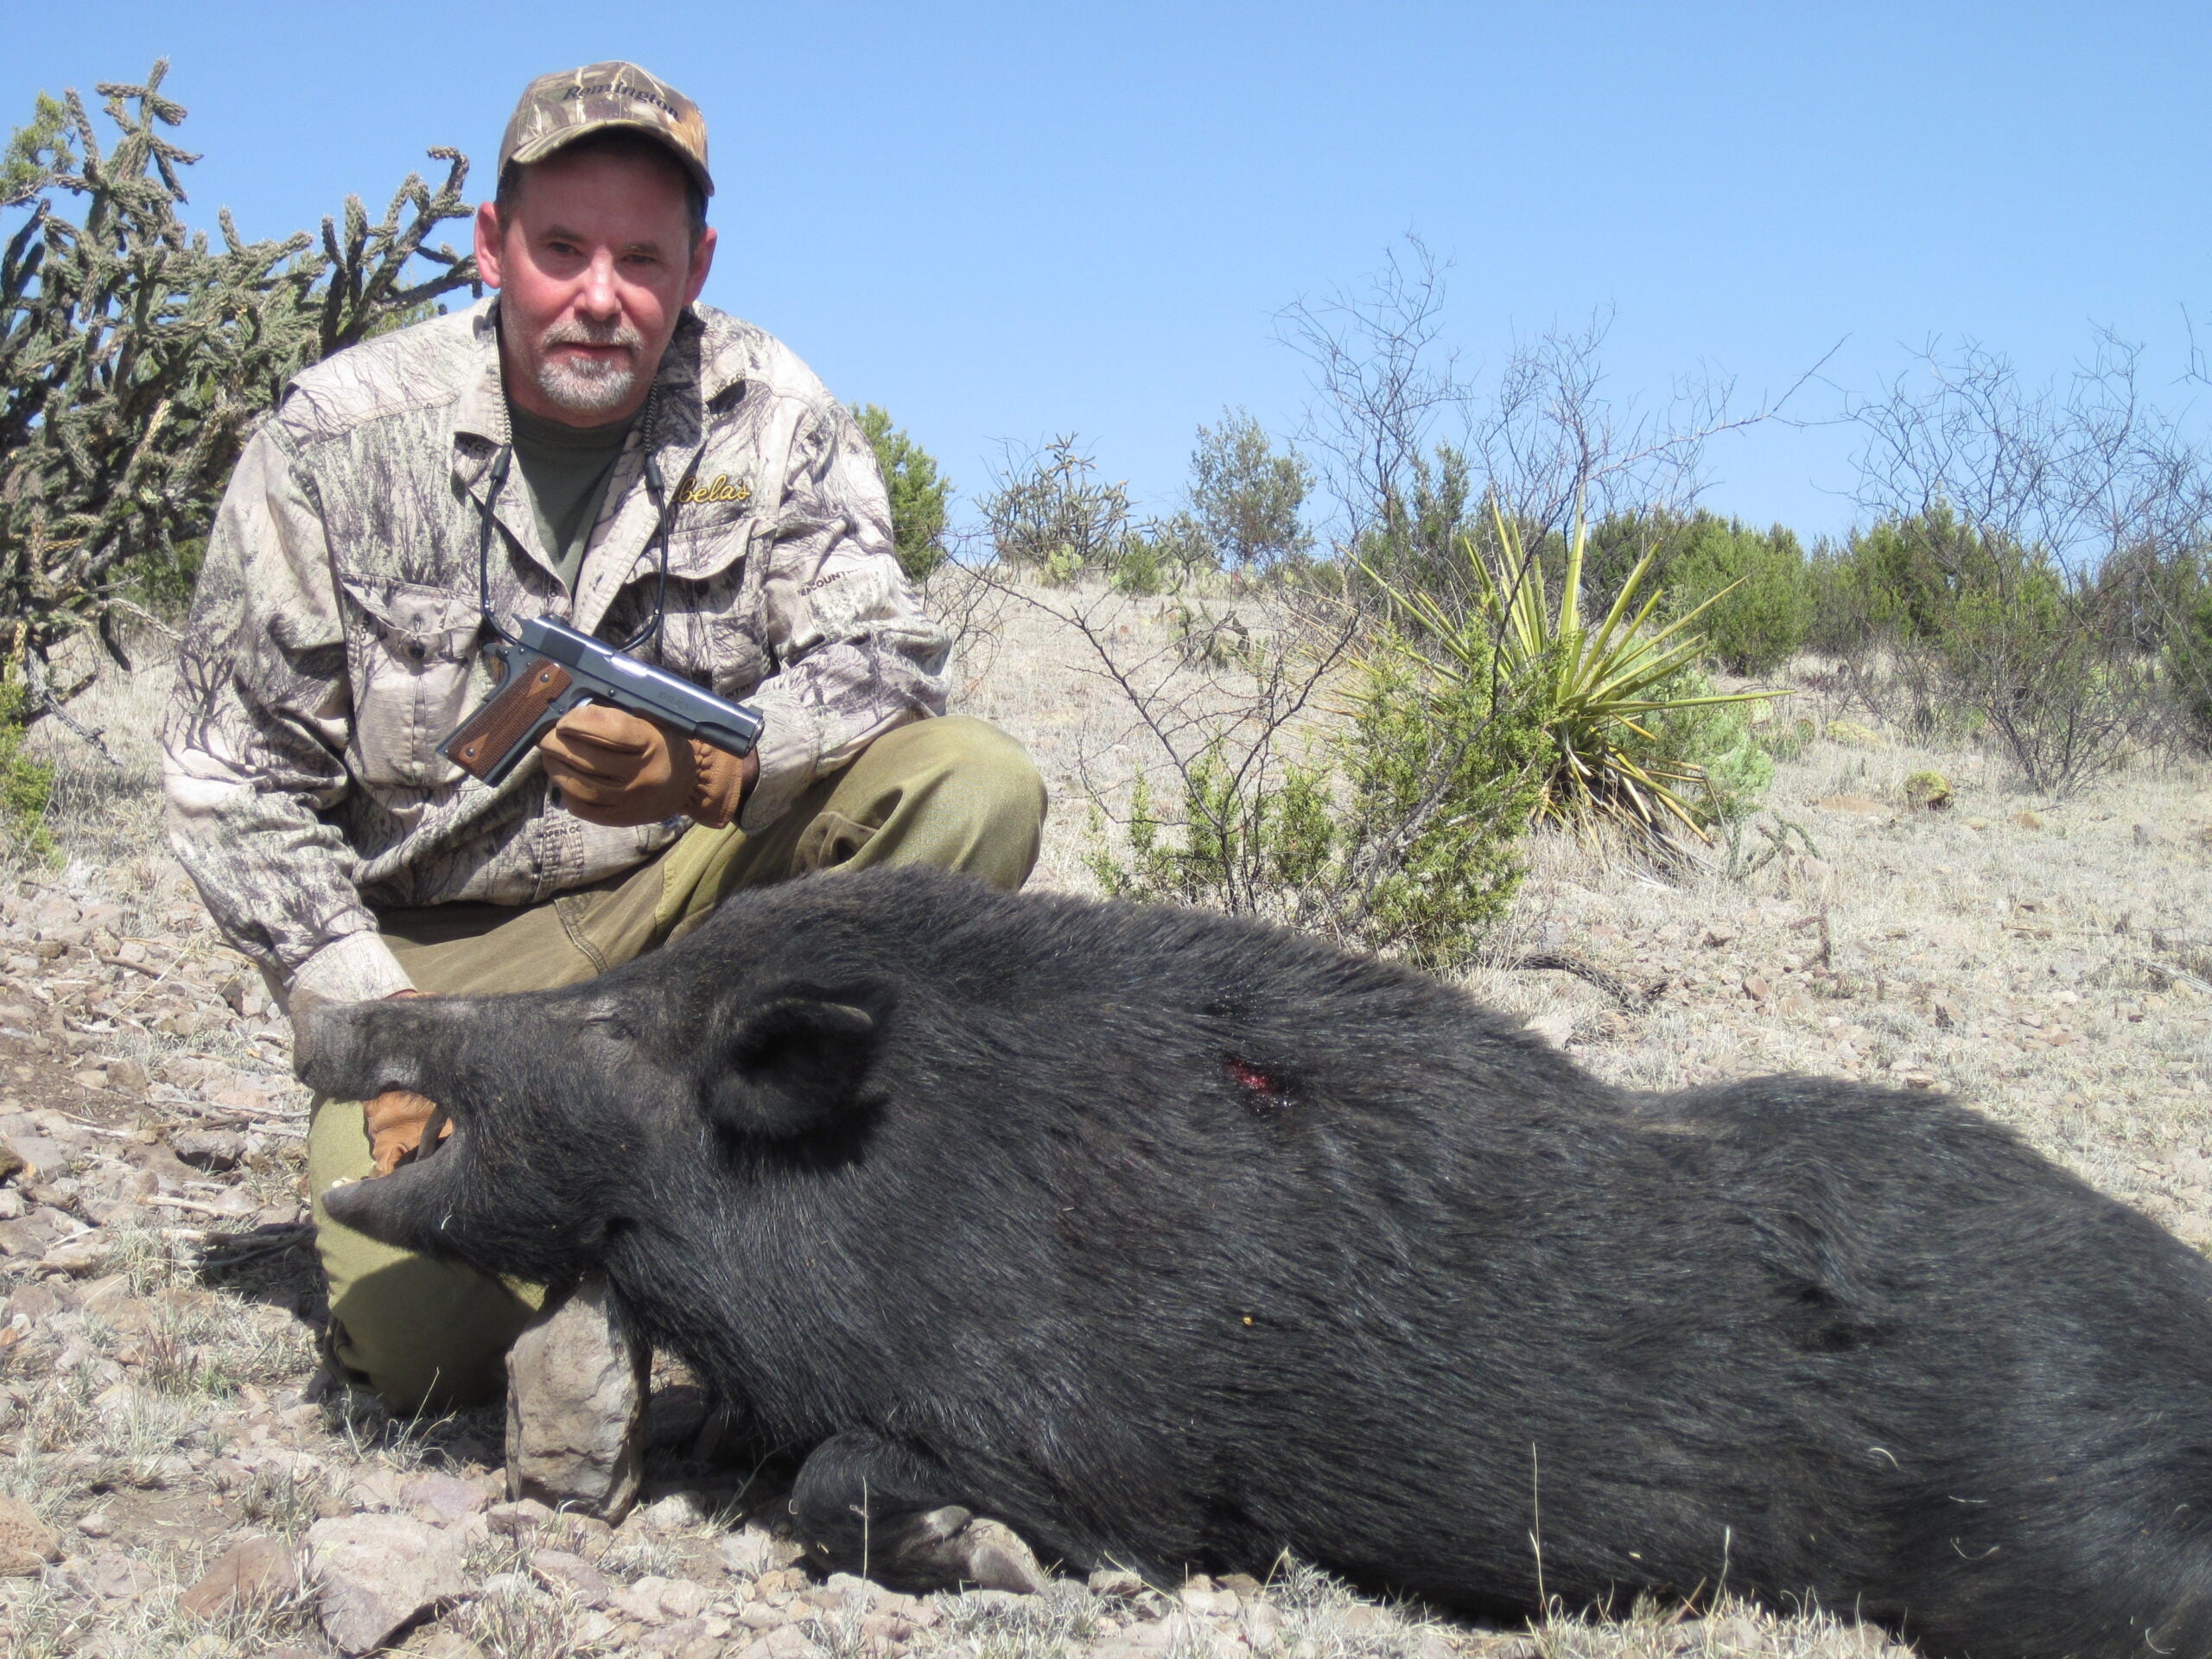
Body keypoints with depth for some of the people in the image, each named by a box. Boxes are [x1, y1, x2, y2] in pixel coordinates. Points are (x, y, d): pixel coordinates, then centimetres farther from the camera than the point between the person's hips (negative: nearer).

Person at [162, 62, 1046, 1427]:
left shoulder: (767, 416, -3)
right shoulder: (337, 441, -7)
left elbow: (882, 655, -12)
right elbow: (237, 777, -4)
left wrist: (704, 766, -33)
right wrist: (370, 1013, -15)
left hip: (694, 885, 2)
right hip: (441, 950, -2)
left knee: (977, 788, -24)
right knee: (423, 1335, -24)